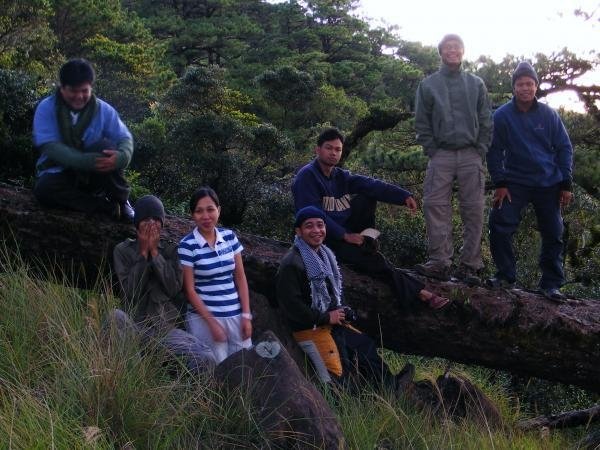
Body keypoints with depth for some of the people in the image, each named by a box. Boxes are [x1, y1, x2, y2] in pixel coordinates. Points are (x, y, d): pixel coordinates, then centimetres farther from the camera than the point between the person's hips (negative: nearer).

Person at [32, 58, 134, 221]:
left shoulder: (103, 109, -4)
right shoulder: (46, 108, -11)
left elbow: (125, 138, -9)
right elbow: (49, 146, -21)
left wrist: (121, 156, -35)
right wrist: (86, 161, -35)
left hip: (93, 175, 1)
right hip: (59, 173, 0)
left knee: (106, 147, -30)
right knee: (43, 189, -35)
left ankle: (121, 201, -10)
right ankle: (109, 208, -25)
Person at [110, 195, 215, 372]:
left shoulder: (171, 250, 6)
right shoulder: (122, 251, 3)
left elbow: (174, 289, -8)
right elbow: (130, 294, -8)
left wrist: (154, 252, -10)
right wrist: (143, 253, -10)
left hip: (167, 327, 1)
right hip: (136, 325, -1)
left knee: (207, 358, -22)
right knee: (116, 316, -36)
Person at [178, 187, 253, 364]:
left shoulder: (230, 237, 5)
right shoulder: (187, 245, -8)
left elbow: (240, 278, 7)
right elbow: (189, 290, -7)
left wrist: (246, 315, 1)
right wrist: (212, 323, -10)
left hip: (235, 315, 4)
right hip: (205, 317, -4)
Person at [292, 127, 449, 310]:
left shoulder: (341, 176, 10)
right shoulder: (307, 176, -12)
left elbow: (371, 184, -5)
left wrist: (404, 196, -18)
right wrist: (344, 235, -21)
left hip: (345, 231, 8)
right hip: (325, 239, -8)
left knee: (367, 198, -4)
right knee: (371, 259, -22)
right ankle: (418, 292, -20)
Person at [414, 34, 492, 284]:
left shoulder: (476, 84, 13)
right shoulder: (428, 85, 9)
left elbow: (486, 122, 10)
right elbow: (421, 123, 7)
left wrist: (480, 151, 0)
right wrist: (431, 150, -2)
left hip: (471, 155, 1)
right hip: (441, 155, -1)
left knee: (473, 210, -3)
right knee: (435, 207, -12)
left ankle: (469, 265, 0)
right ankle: (439, 261, -10)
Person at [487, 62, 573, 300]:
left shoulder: (549, 115, -2)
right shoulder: (502, 115, -6)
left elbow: (564, 148, 2)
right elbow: (495, 151, -4)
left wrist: (566, 184, -3)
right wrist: (499, 184, -11)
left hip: (549, 184, 1)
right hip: (515, 182, -1)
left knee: (553, 235, 4)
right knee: (499, 225, -12)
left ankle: (552, 283, 16)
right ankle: (505, 275, 5)